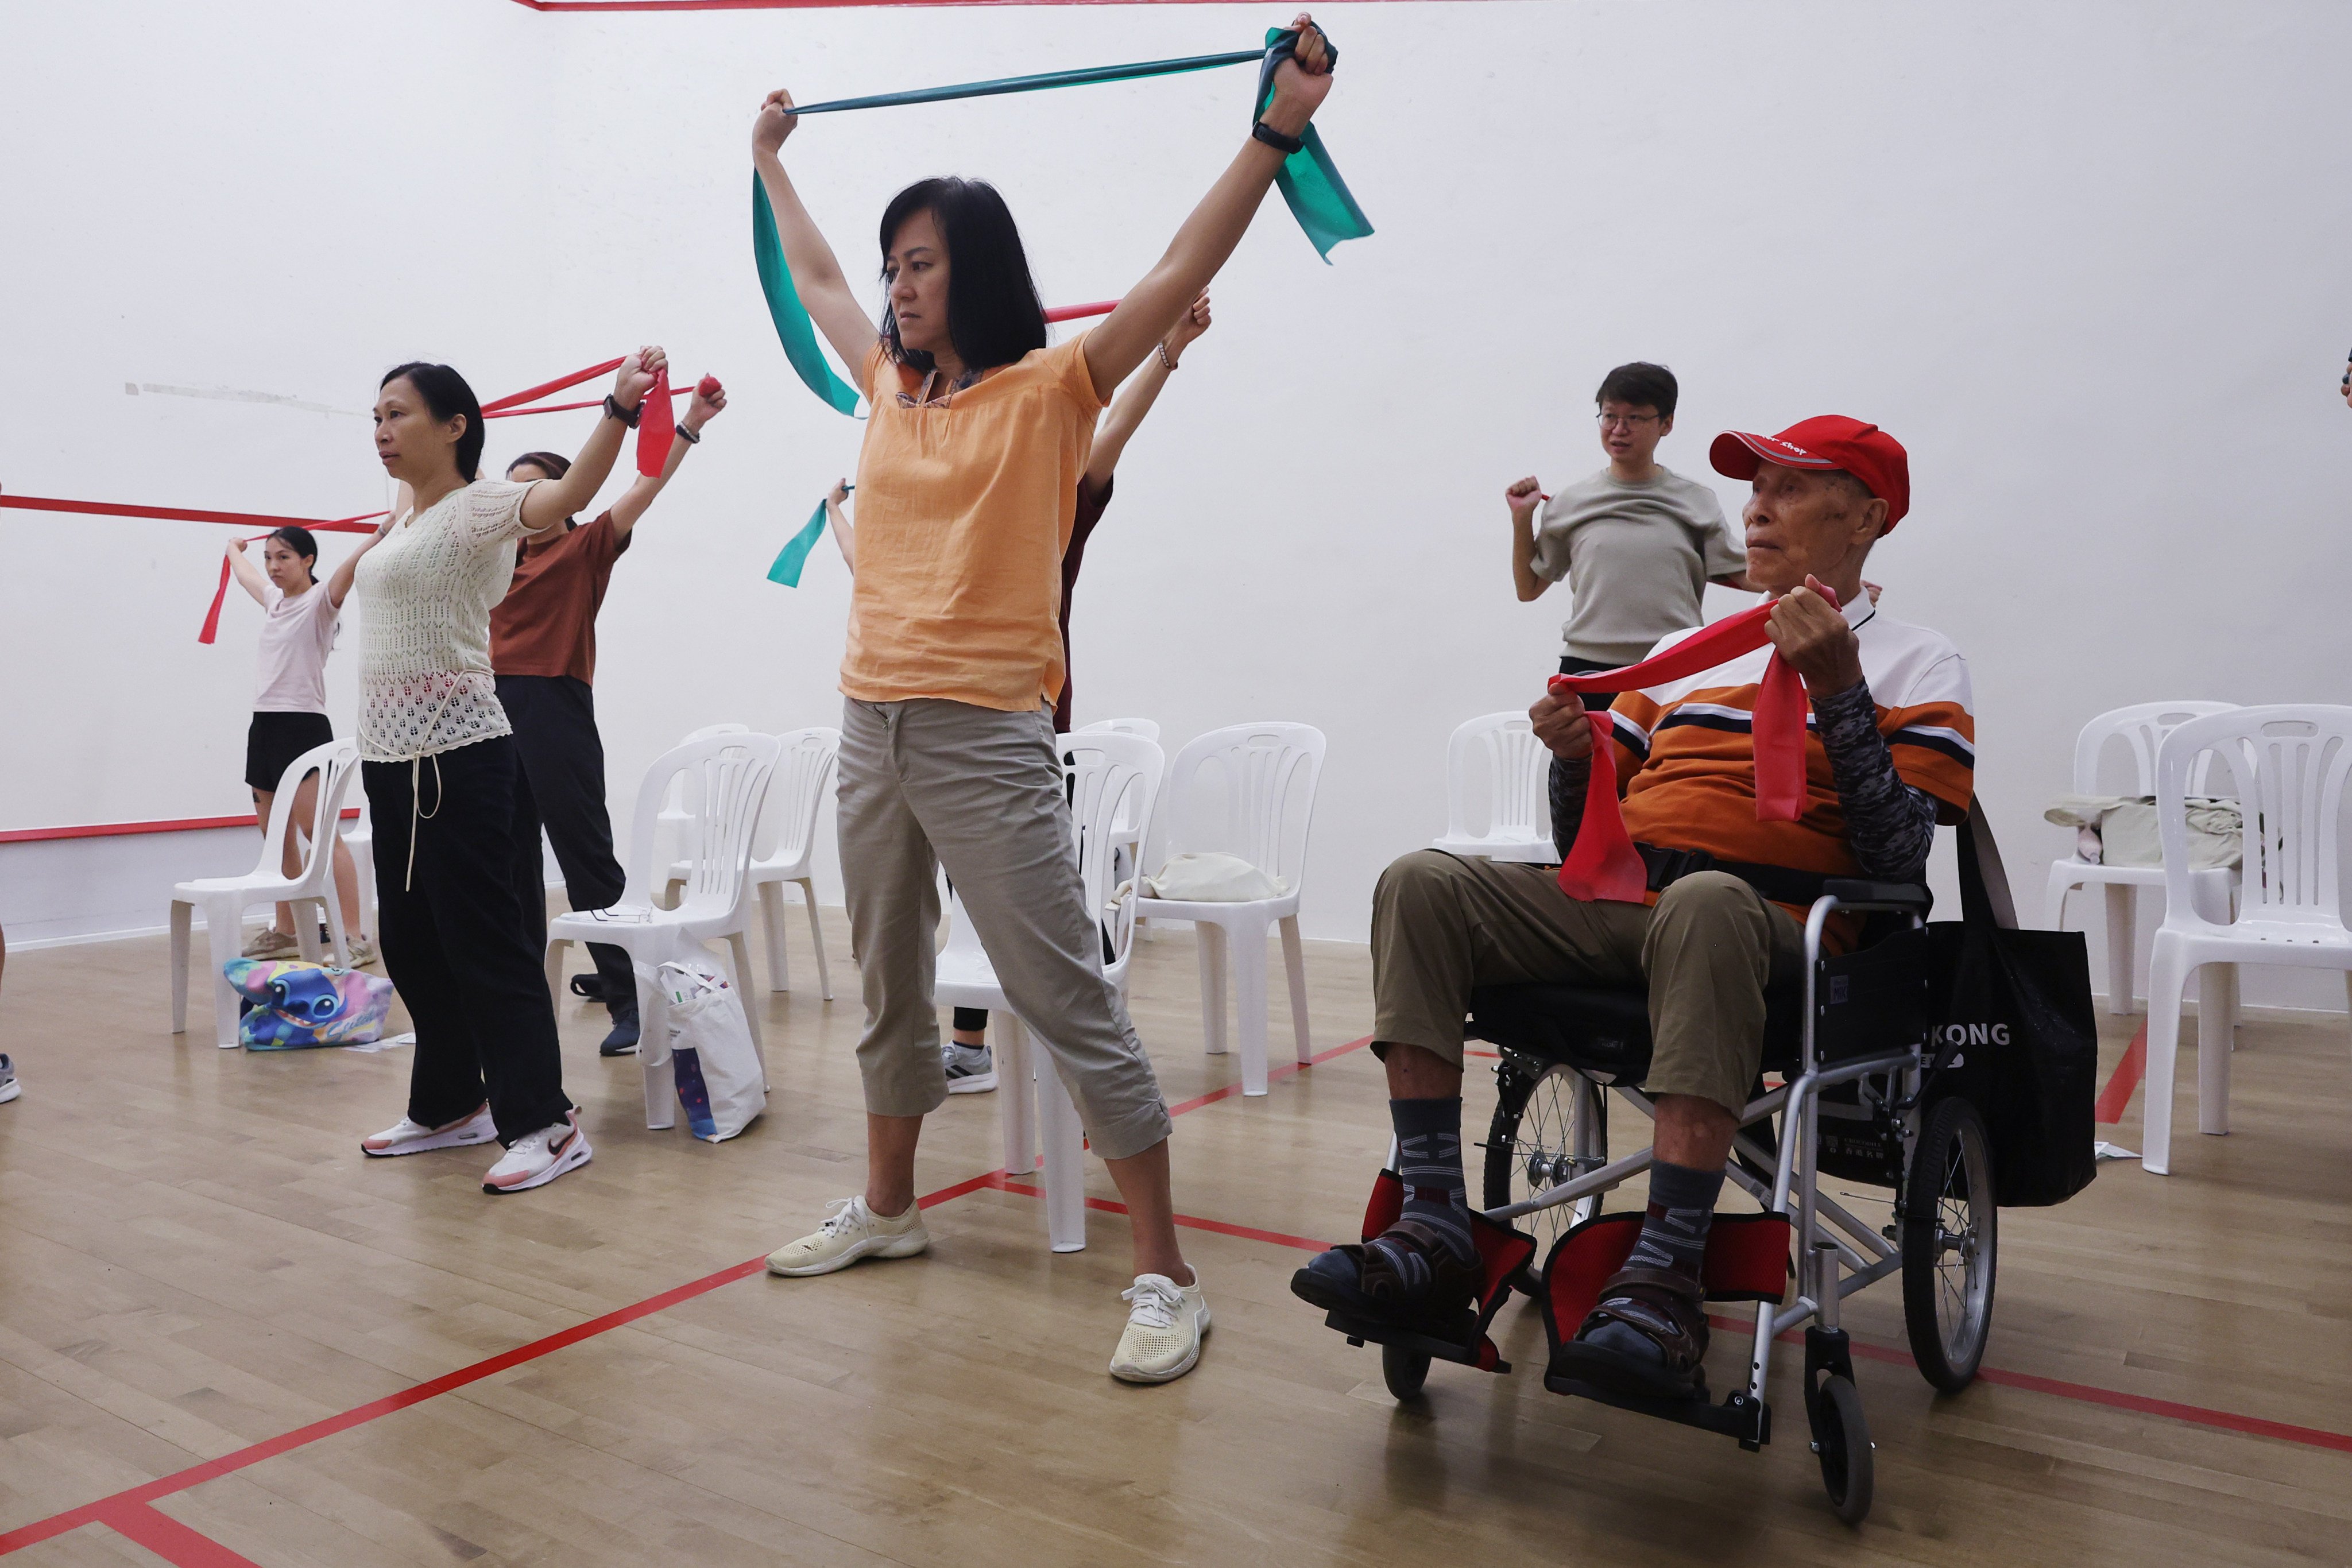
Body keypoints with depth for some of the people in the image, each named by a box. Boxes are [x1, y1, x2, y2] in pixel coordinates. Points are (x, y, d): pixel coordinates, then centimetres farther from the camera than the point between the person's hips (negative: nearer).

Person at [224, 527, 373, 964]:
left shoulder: (319, 601, -6)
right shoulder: (274, 599, 16)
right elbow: (245, 575, 38)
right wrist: (234, 548, 56)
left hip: (305, 727, -8)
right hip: (265, 724, 8)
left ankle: (355, 938, -15)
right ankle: (286, 932, 21)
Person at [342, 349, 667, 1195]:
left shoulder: (475, 506, -9)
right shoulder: (400, 522, 15)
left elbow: (566, 494, -30)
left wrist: (620, 408, -44)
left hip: (458, 758, -9)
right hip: (389, 754, 9)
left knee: (483, 942, -8)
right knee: (409, 940, 14)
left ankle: (545, 1124, -1)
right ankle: (450, 1105, 28)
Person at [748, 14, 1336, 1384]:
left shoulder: (1049, 390, -4)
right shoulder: (891, 391, 13)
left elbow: (1183, 273, -11)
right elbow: (815, 277, 30)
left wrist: (1278, 127, -17)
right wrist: (772, 161, 42)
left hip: (987, 740, -7)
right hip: (872, 728, 7)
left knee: (1071, 1006, -7)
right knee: (890, 989, 19)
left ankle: (1168, 1279, 1)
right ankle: (888, 1207, 38)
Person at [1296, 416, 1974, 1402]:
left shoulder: (1914, 663, 12)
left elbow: (1898, 860, -5)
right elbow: (1585, 837, 22)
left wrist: (1836, 688, -11)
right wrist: (1572, 752, 1)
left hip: (1771, 919, -5)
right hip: (1612, 905, 5)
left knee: (1704, 899, -40)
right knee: (1422, 886, -19)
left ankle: (1665, 1283, -39)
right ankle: (1434, 1232, -24)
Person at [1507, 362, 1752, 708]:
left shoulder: (1696, 501, 7)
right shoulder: (1571, 501, 8)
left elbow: (1750, 577, 5)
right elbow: (1529, 589, 12)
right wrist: (1522, 518, 4)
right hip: (1588, 669, 0)